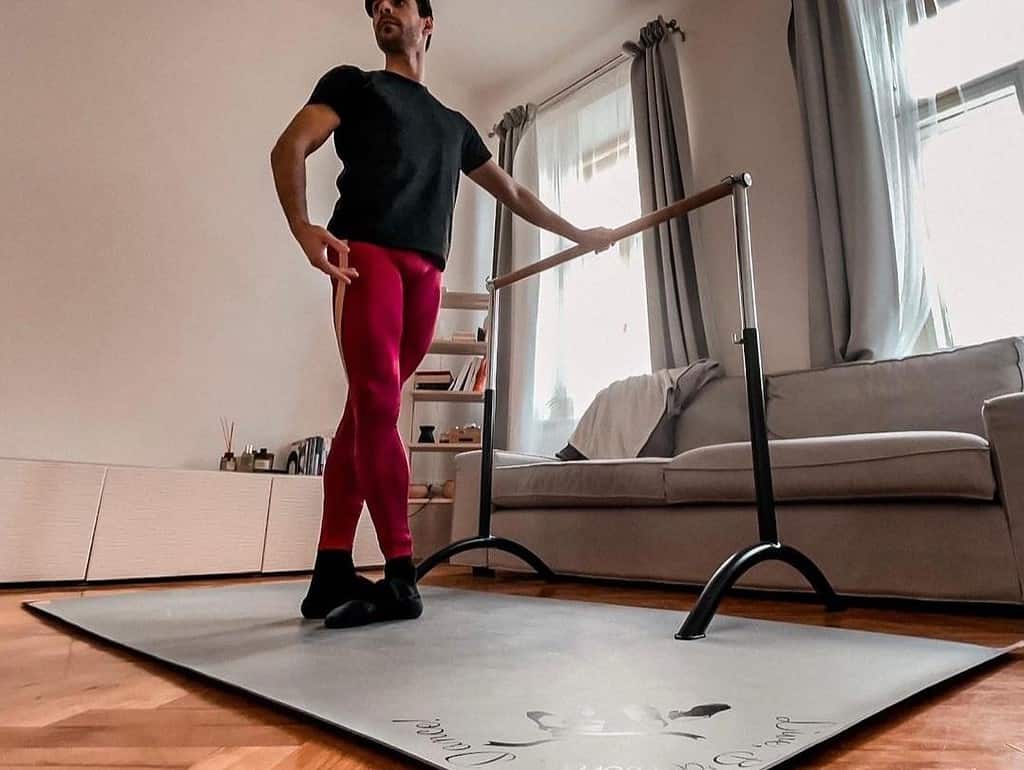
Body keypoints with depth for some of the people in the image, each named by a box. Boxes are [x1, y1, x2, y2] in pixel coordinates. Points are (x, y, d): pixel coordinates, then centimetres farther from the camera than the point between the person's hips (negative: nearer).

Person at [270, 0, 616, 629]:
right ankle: (402, 574, -13)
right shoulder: (352, 83, 20)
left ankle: (332, 572, -1)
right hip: (365, 254, -4)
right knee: (377, 407, -18)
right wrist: (302, 226, -15)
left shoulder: (455, 125, 33)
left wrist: (580, 235, 40)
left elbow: (513, 193, 38)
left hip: (426, 274, 4)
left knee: (368, 413, -2)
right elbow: (290, 148, 5)